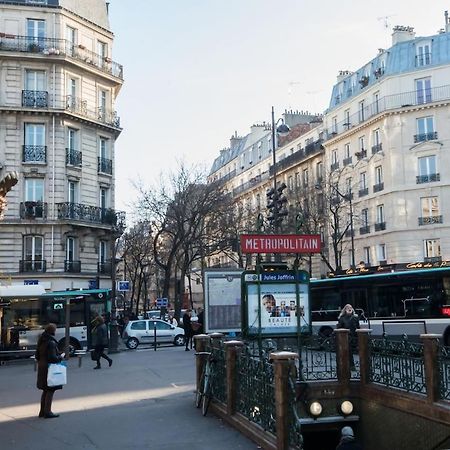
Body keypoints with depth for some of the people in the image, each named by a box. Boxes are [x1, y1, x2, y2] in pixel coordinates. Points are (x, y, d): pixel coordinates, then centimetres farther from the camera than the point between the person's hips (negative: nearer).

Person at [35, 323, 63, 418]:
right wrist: (60, 357, -7)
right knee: (50, 390, 0)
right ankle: (47, 412, 3)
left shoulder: (41, 342, 8)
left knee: (45, 390, 19)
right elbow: (52, 358, -23)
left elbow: (37, 355, 14)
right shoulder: (51, 343, -20)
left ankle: (42, 411, 26)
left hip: (42, 368, 9)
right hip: (50, 369, -9)